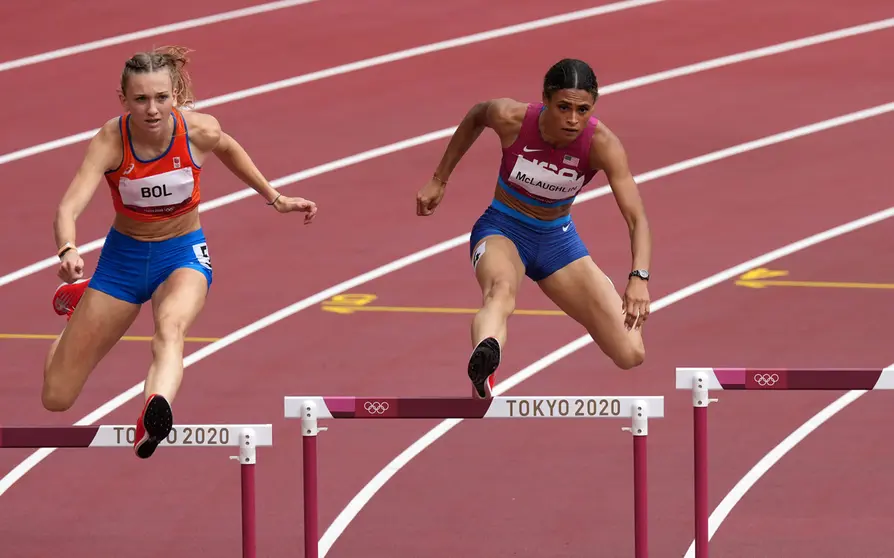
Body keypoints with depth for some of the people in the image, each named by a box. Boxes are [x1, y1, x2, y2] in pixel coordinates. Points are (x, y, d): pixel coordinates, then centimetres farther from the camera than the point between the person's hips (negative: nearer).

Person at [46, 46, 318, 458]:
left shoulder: (199, 131, -19)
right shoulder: (110, 142, -25)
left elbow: (228, 150, 7)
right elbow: (70, 205, -37)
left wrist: (275, 199, 13)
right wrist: (67, 252, -58)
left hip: (183, 253, -1)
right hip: (123, 256, 1)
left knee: (171, 325, -39)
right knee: (56, 399, 7)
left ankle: (155, 413, -69)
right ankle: (77, 303, 41)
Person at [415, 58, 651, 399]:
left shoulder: (602, 144, -24)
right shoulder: (511, 118, -23)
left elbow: (637, 219, -28)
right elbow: (475, 118, 3)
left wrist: (639, 278, -45)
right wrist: (439, 181, 7)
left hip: (558, 239, 3)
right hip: (502, 230, -3)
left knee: (630, 355, -5)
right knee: (502, 291, -42)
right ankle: (482, 367, -76)